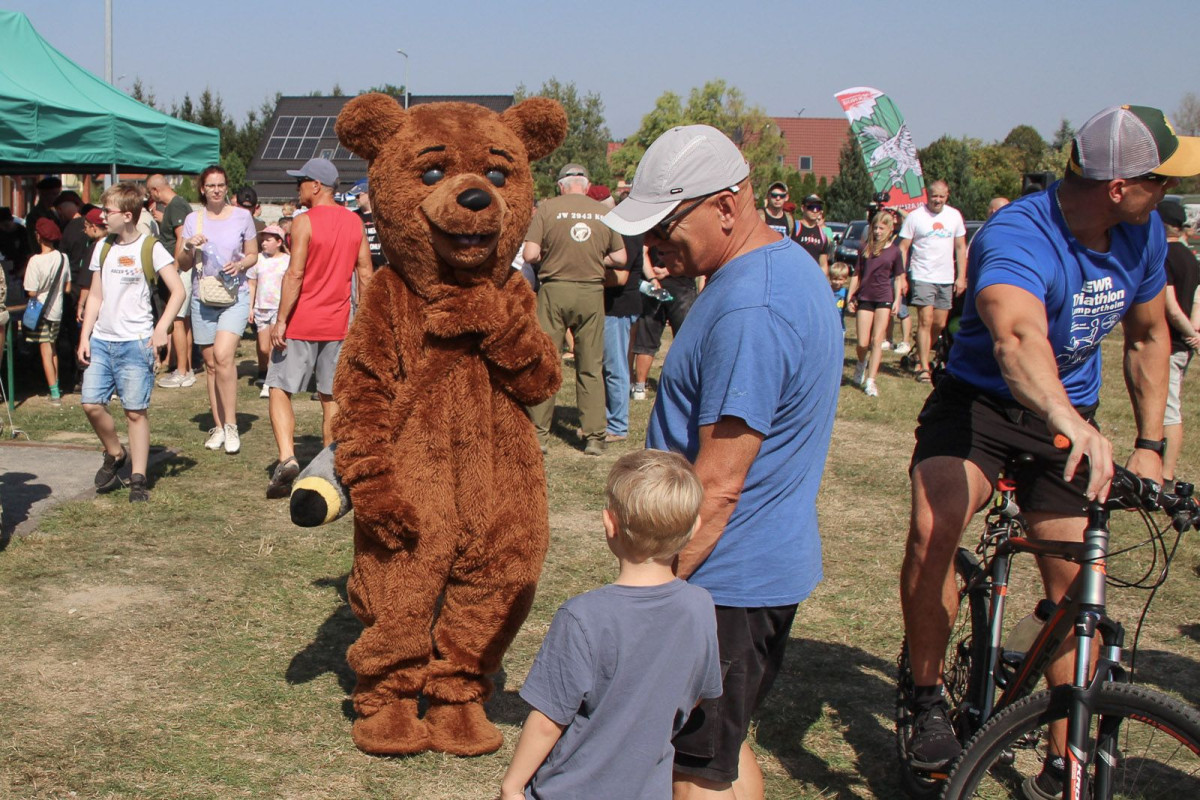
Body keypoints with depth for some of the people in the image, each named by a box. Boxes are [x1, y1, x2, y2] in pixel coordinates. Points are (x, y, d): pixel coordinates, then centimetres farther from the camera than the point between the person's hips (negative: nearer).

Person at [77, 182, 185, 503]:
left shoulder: (151, 249, -5)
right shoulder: (103, 249, 12)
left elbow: (178, 291, -8)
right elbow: (95, 296, 16)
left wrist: (161, 329, -18)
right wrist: (85, 337, 7)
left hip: (135, 343, -5)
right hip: (102, 341, 5)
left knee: (136, 411, -2)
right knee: (91, 403, -4)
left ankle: (138, 479, 6)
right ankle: (115, 455, 20)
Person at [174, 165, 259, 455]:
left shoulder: (242, 216, 4)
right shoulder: (193, 220, 8)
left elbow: (253, 255, 10)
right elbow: (181, 265, 10)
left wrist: (240, 264, -11)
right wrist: (188, 246, -10)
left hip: (235, 297, -3)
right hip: (202, 298, 3)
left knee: (223, 356, -20)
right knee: (210, 363, 6)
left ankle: (231, 424, -13)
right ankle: (217, 426, 16)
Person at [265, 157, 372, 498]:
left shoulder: (304, 222, -12)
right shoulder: (354, 222, 6)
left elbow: (295, 274, -18)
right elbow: (365, 273, 7)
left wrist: (281, 320, -15)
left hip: (300, 322, -5)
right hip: (337, 324, 5)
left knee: (280, 390, 1)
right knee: (331, 397, 13)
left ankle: (287, 458, -16)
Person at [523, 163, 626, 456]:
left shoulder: (548, 208, -4)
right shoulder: (604, 212, 3)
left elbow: (530, 254, -9)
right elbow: (620, 258, 8)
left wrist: (549, 259, 11)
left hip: (554, 290, -2)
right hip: (592, 292, 2)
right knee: (591, 368, 9)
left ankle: (539, 434, 10)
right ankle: (594, 437, 10)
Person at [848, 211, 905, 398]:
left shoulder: (894, 251, 3)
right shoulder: (865, 248, 6)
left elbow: (898, 278, 8)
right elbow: (857, 274, 11)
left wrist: (897, 300, -1)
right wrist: (851, 297, 7)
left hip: (884, 298, -1)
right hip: (864, 298, 1)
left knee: (877, 341, -5)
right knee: (862, 343, -1)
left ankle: (871, 381, -3)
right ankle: (862, 363, 32)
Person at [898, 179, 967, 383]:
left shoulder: (954, 216, 7)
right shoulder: (915, 216, -4)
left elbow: (960, 247, 12)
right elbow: (903, 248, -3)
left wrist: (961, 277, 4)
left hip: (946, 279, 4)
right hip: (922, 277, -4)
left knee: (939, 324, 7)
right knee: (925, 321, -11)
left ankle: (921, 357, 27)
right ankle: (924, 367, -9)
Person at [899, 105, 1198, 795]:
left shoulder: (1143, 234, -7)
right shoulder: (1016, 237, -30)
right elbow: (1017, 336, -51)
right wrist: (1070, 423, -68)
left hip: (1071, 413, 5)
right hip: (979, 399, -5)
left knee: (1075, 585, 3)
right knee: (932, 528, -31)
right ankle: (929, 699, -9)